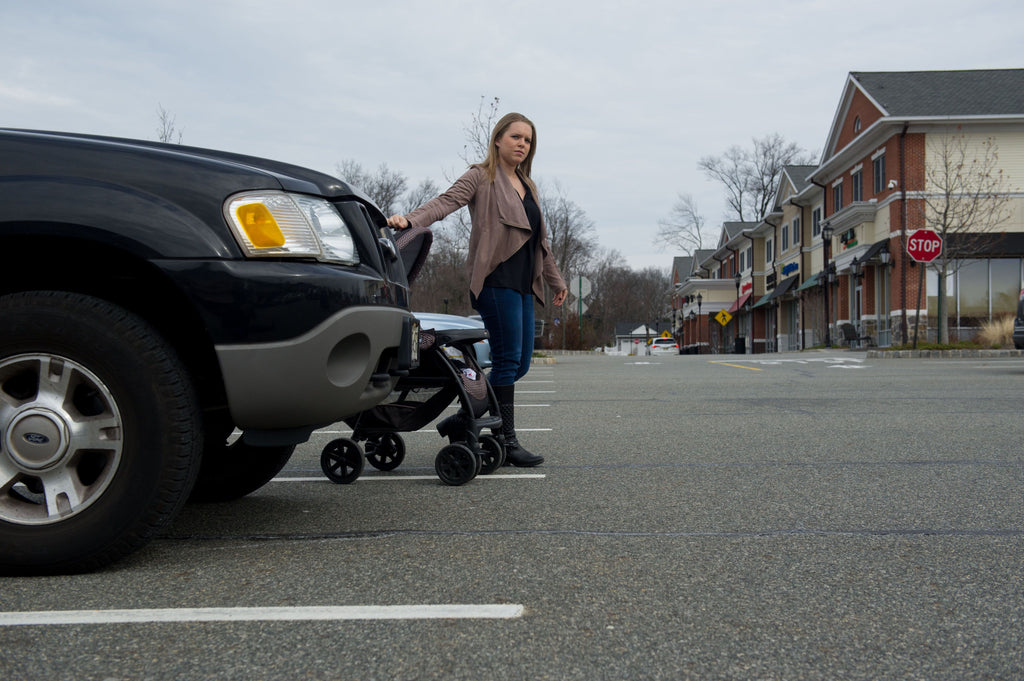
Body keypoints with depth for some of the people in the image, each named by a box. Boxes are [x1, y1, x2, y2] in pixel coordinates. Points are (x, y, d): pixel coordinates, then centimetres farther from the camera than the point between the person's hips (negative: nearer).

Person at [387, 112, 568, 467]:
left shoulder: (529, 188, 23)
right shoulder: (480, 177, 2)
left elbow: (541, 240, 30)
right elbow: (446, 201, -14)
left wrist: (556, 280, 34)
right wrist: (410, 219, -32)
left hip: (523, 284, 8)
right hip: (495, 280, -8)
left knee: (520, 363, 6)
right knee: (507, 360, -9)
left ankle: (465, 416, 18)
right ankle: (507, 441, -3)